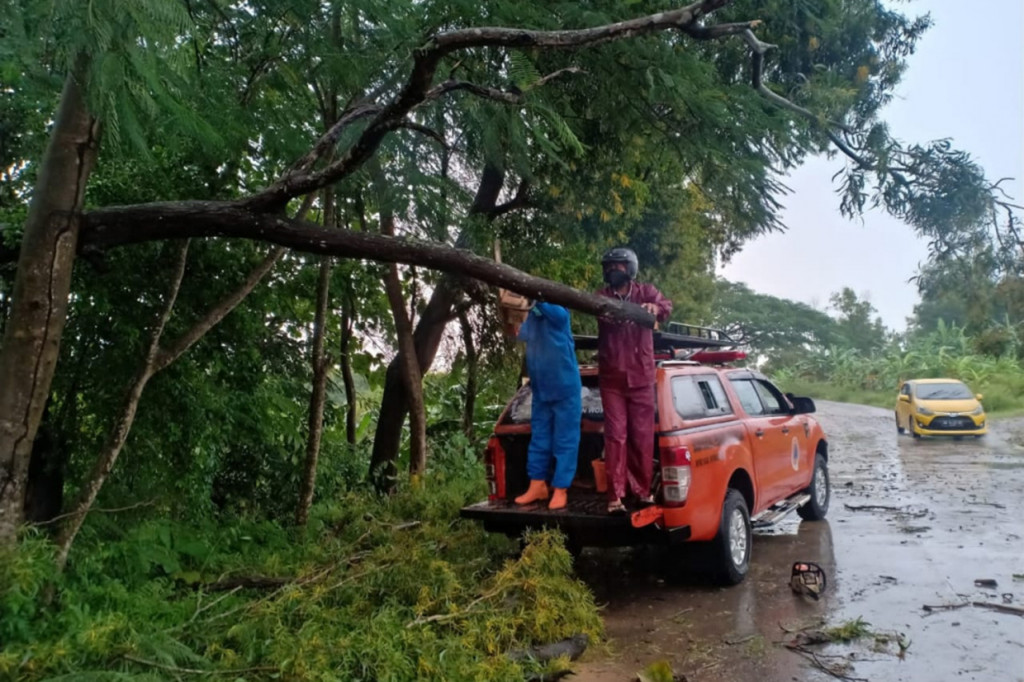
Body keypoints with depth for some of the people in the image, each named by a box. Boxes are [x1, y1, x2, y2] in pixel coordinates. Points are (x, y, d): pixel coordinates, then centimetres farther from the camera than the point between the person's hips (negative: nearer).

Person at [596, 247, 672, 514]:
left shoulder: (645, 292, 8)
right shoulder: (602, 296, 8)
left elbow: (666, 306, -10)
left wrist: (655, 308, -34)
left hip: (641, 377, 0)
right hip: (611, 378, 0)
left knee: (642, 435, 5)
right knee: (615, 436, -3)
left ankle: (643, 489, 18)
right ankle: (615, 496, -2)